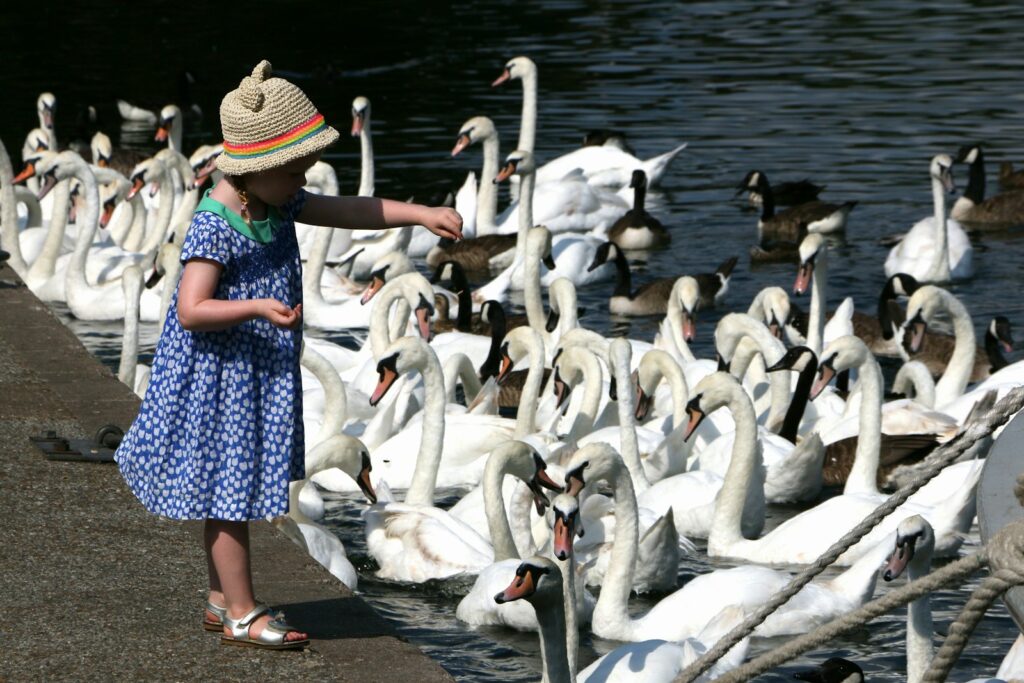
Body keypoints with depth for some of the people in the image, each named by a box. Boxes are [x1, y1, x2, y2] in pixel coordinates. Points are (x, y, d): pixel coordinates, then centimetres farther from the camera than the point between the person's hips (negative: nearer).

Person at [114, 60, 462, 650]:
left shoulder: (280, 205, 3)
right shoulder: (215, 228, -24)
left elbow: (352, 211, 7)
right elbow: (191, 310, -27)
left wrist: (422, 214, -3)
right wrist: (257, 307, -38)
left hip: (262, 375, 9)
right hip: (221, 377, -9)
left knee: (231, 491, 17)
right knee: (229, 491, 0)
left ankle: (223, 600, 27)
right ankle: (242, 613, 6)